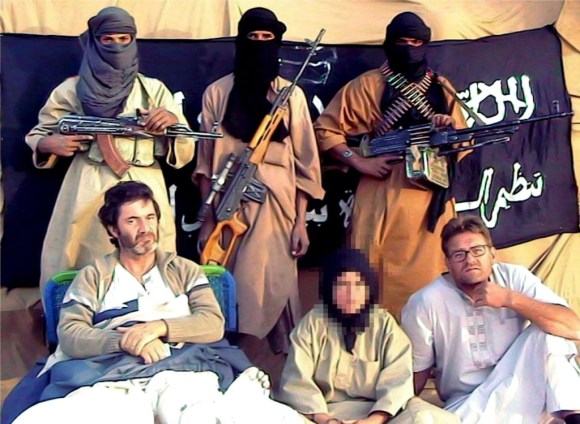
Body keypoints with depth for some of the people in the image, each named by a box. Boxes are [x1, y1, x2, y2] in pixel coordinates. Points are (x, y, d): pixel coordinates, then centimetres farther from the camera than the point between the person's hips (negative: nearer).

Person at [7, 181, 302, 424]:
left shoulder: (184, 270, 24)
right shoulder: (92, 277, 21)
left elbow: (214, 324, 9)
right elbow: (69, 336, 5)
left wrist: (159, 327, -9)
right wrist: (127, 341, -12)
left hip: (180, 369, -2)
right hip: (112, 377, 3)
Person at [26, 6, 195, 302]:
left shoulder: (154, 90, 8)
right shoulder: (72, 90, 7)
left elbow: (184, 151, 5)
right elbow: (37, 136, 15)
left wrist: (173, 121, -15)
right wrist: (50, 144, -8)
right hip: (87, 193, 0)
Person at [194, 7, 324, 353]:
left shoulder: (291, 95, 5)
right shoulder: (217, 92, 5)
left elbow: (305, 161, 3)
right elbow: (206, 159, 5)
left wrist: (301, 222, -2)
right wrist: (207, 218, 0)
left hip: (276, 205, 0)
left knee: (274, 284, -3)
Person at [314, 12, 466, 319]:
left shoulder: (441, 87, 17)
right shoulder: (368, 85, 5)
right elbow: (325, 129, 2)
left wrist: (450, 130, -6)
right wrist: (361, 163, -9)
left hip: (431, 198, 4)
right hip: (383, 197, -3)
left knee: (427, 276, 4)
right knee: (379, 276, -4)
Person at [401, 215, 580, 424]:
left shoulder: (515, 278, -9)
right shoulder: (424, 304, -12)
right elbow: (417, 368, 0)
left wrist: (510, 299, -25)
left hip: (521, 387, 2)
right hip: (468, 401, -1)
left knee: (547, 332, -23)